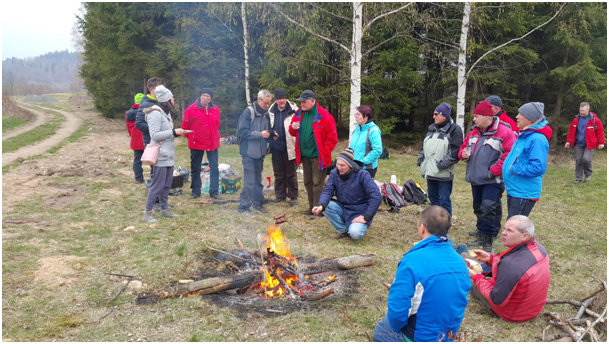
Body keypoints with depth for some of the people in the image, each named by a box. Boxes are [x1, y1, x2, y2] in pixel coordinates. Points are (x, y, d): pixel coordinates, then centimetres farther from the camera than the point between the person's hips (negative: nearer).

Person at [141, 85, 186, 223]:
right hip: (160, 155, -9)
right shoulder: (155, 114, -14)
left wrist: (177, 133, 5)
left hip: (168, 154, 9)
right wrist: (173, 132, -19)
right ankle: (147, 213, 0)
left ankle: (164, 209, 25)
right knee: (157, 184, -7)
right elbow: (154, 135, -20)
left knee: (167, 184, 14)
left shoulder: (166, 113, 16)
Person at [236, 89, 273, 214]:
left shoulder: (266, 114, 11)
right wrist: (260, 134, -22)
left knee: (258, 180, 15)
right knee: (249, 181, -7)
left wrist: (271, 134, -2)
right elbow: (242, 131, -17)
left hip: (260, 152, 7)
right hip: (249, 152, -7)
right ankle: (243, 207, 1)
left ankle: (257, 203, 25)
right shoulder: (248, 112, -10)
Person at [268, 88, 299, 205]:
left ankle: (293, 196, 15)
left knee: (291, 174, 4)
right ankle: (280, 195, 25)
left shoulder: (293, 110, -6)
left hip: (289, 148, -4)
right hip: (276, 147, 4)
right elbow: (268, 127, 18)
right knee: (278, 174, 13)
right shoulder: (271, 111, 7)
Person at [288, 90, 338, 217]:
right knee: (308, 182, 14)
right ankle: (311, 207, 26)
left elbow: (332, 137, -10)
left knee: (317, 183, -4)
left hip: (318, 156, -7)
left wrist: (324, 152, -13)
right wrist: (293, 127, -4)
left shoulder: (323, 116, -12)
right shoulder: (299, 114, 8)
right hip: (305, 155, 7)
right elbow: (293, 133, 19)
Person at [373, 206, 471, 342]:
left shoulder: (411, 262, -29)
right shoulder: (459, 260, -8)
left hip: (421, 337, -6)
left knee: (380, 330, 21)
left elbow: (397, 309, -27)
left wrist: (396, 326, -4)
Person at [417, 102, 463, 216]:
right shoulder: (432, 128, 15)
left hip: (443, 173, -7)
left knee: (444, 200, -4)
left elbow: (455, 151, -14)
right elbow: (424, 146, 22)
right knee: (433, 197, 17)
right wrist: (421, 159, 8)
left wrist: (442, 164, -19)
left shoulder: (454, 129, -8)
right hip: (430, 171, 7)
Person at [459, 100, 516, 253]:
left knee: (488, 209, -13)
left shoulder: (504, 132, -14)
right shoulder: (474, 132, 11)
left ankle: (488, 242, -3)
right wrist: (463, 153, -2)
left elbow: (510, 155, -20)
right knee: (479, 209, 18)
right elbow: (464, 147, 24)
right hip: (476, 180, 8)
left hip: (492, 182, -8)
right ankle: (481, 237, 34)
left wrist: (493, 171, -20)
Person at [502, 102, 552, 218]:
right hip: (513, 190, 10)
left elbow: (538, 167, -27)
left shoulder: (537, 139, -20)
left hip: (524, 193, -10)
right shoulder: (524, 135, 12)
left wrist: (515, 169, -19)